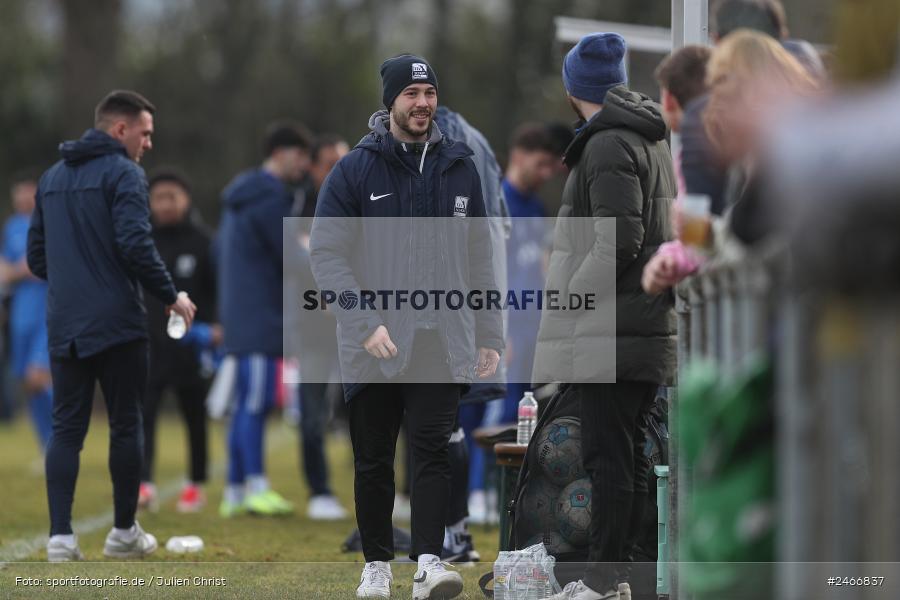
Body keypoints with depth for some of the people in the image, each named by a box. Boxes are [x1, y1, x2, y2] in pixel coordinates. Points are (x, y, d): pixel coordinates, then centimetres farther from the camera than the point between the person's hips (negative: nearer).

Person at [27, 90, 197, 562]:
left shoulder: (52, 177, 15)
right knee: (124, 424, 6)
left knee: (66, 428, 4)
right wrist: (171, 296, -7)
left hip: (64, 326, 6)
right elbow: (136, 244, -18)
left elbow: (35, 254, 17)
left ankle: (60, 536, -6)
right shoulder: (123, 174, -8)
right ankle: (124, 532, 12)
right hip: (116, 323, -6)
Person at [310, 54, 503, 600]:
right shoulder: (356, 170, -1)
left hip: (441, 341, 1)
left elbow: (479, 258, 14)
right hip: (373, 344, -1)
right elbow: (327, 253, -6)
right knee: (373, 460, 7)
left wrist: (489, 335, 10)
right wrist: (365, 324, -16)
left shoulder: (460, 168, 9)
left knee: (434, 448, -10)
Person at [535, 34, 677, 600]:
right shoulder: (654, 142, 18)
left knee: (608, 454, -8)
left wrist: (572, 298, -14)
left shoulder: (609, 146, -12)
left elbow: (619, 242, -21)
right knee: (629, 452, 12)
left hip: (612, 333, -9)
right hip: (650, 328, 10)